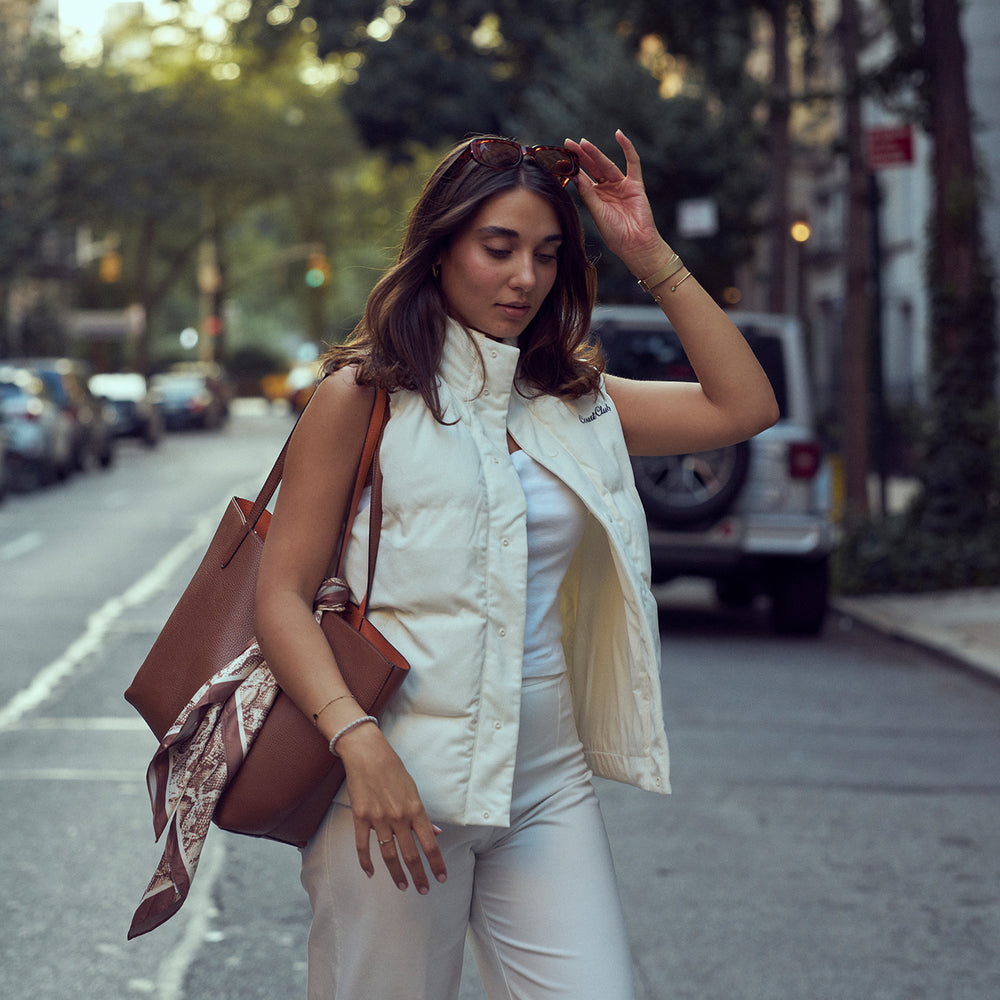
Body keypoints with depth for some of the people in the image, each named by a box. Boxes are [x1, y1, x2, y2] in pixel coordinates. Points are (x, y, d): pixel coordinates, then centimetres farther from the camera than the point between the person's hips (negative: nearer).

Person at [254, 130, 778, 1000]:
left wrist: (651, 257, 4)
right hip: (396, 790, -4)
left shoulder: (573, 403, 12)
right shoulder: (364, 396, -2)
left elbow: (746, 405, 7)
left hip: (548, 789, 4)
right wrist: (359, 743, -20)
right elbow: (282, 594, -6)